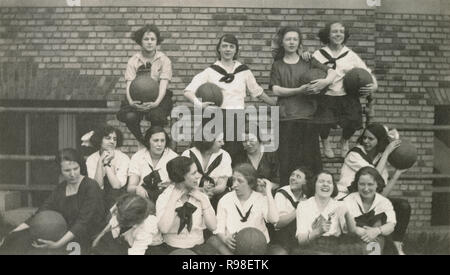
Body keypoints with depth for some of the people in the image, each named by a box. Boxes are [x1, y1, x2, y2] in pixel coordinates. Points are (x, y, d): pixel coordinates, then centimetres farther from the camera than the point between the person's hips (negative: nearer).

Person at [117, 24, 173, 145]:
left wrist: (156, 102, -29)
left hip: (157, 98, -1)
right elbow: (130, 84, -4)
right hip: (137, 98, 2)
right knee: (130, 117, -30)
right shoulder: (133, 61, 6)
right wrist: (131, 102, -26)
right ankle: (143, 143, -4)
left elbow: (163, 84, -10)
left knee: (155, 115, -35)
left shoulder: (163, 60, 2)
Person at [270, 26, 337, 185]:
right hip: (286, 117, 0)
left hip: (309, 115, 1)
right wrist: (299, 90, -12)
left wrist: (325, 81, -15)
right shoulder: (277, 65, 12)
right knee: (287, 159, -2)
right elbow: (276, 90, 0)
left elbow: (331, 72, 7)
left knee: (310, 157, 0)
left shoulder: (308, 61, 13)